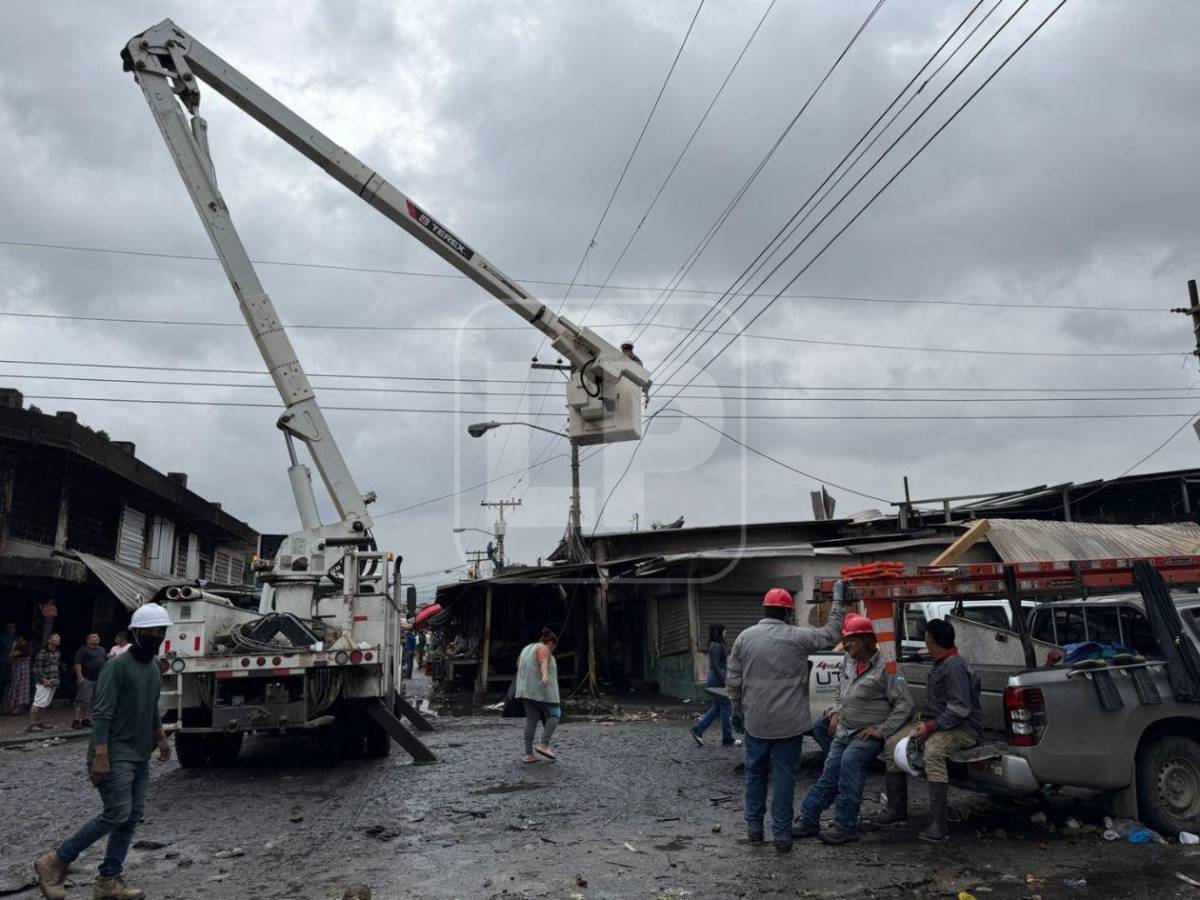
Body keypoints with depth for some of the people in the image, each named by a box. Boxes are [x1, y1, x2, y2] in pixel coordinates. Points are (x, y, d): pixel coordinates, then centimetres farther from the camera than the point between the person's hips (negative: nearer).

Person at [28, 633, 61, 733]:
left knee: (45, 704, 14)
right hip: (43, 682, -8)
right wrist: (44, 680, -20)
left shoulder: (57, 653, 14)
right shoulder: (43, 652, -12)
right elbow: (37, 668, -15)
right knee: (38, 703, -11)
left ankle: (38, 722, 23)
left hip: (53, 682, 8)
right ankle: (31, 725, -10)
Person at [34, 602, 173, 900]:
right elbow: (102, 713, -18)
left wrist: (160, 738, 22)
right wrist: (100, 755, -24)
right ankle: (55, 861, 4)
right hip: (116, 755, -8)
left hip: (140, 756, 8)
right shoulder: (118, 666, -14)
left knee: (133, 816, 5)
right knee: (117, 814, -12)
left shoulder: (155, 668, 12)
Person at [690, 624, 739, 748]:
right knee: (725, 708, 0)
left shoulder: (714, 645, 13)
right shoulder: (717, 646, -16)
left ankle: (698, 729, 12)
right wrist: (724, 682, -19)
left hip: (713, 678, 10)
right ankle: (727, 739, 9)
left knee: (717, 708, 14)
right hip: (717, 678, -10)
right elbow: (715, 666, -22)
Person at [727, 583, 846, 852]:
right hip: (789, 723, -3)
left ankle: (754, 827, 25)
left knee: (755, 773, 17)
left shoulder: (745, 637, -1)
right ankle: (782, 834, 9)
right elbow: (831, 633, 4)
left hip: (755, 722, 3)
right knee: (784, 776, 6)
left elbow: (733, 681, 2)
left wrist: (737, 711, 15)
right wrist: (838, 599, 13)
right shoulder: (797, 637, -9)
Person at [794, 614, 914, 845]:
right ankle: (808, 819, 6)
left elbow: (905, 703, -16)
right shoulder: (849, 663, 9)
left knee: (851, 760, -28)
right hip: (844, 731, 7)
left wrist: (882, 730, -18)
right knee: (829, 772, 2)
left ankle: (846, 827, -23)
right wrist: (836, 712, 9)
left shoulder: (885, 667, -14)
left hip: (868, 735, -7)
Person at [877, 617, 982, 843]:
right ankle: (896, 809, 7)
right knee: (893, 744, 1)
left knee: (933, 751, -39)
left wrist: (931, 727, -24)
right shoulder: (941, 664, 16)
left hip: (963, 728, -10)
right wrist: (926, 716, 14)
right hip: (937, 724, 11)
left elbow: (960, 709, -24)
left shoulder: (954, 666, -17)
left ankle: (938, 823, -36)